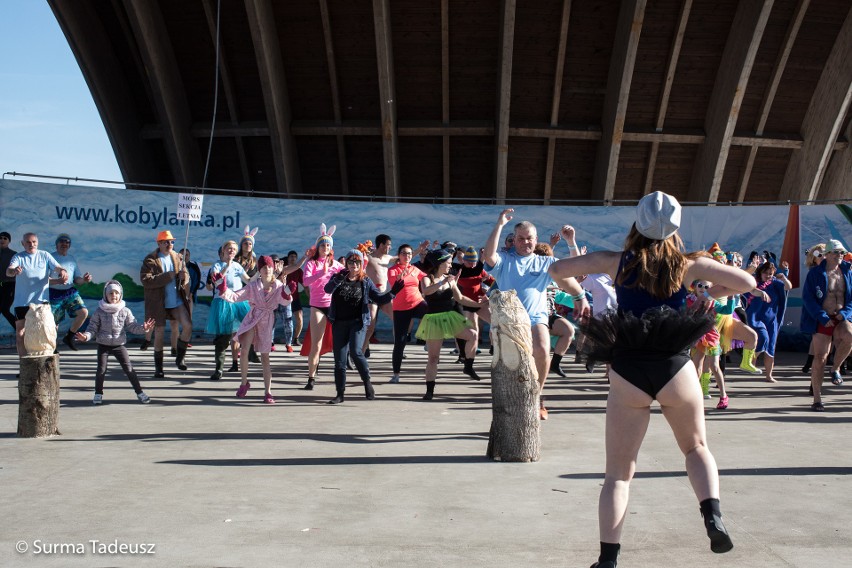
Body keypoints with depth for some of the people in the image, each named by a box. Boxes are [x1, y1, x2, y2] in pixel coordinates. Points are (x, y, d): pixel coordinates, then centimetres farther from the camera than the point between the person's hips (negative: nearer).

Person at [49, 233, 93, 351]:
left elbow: (76, 280, 14)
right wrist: (58, 280, -26)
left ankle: (69, 338, 4)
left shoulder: (72, 259, 14)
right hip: (54, 293, -4)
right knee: (53, 323, -1)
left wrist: (84, 279, -8)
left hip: (70, 292, 4)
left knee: (83, 312, -15)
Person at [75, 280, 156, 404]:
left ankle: (139, 392, 5)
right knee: (101, 369, 0)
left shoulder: (125, 311, -1)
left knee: (128, 369, -2)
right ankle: (98, 394, 19)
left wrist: (143, 328, -17)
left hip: (119, 345, 0)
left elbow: (132, 326, 0)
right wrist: (86, 336, -21)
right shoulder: (100, 311, -4)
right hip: (103, 345, 0)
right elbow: (93, 328, -2)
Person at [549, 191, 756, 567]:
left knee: (618, 472, 8)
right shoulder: (687, 266, 4)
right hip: (675, 369, 0)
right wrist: (708, 294, 19)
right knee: (696, 448, 25)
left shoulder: (616, 262, 4)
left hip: (628, 373, 0)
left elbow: (557, 269, 9)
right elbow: (746, 282, 5)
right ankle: (713, 517, 2)